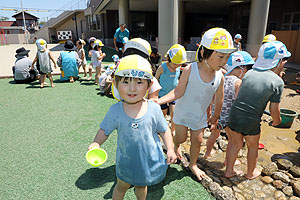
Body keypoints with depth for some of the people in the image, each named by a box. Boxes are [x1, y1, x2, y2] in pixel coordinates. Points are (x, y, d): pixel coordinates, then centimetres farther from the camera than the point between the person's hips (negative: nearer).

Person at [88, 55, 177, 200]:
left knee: (141, 186, 29)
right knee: (121, 187, 26)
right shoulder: (115, 111, -17)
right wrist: (96, 143, -23)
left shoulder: (154, 109, -18)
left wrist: (170, 149, -12)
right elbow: (104, 130, -6)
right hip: (126, 161, 0)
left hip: (149, 160, 1)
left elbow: (164, 130, -5)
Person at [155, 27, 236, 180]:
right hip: (183, 112, -3)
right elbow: (178, 92, -21)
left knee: (197, 140, 12)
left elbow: (219, 100, -1)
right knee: (181, 138, 9)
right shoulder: (189, 70, -25)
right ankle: (176, 146, 47)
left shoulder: (220, 77, -14)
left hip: (200, 115, 3)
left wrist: (215, 117, 10)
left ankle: (193, 164, 38)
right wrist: (159, 100, -34)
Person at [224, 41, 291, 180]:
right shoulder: (278, 82, -10)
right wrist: (277, 121, 14)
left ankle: (229, 171, 37)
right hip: (251, 121, -3)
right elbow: (274, 109, -7)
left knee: (235, 144, 23)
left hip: (234, 114, 4)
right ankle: (251, 173, 45)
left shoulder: (249, 73, 2)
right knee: (253, 147, 22)